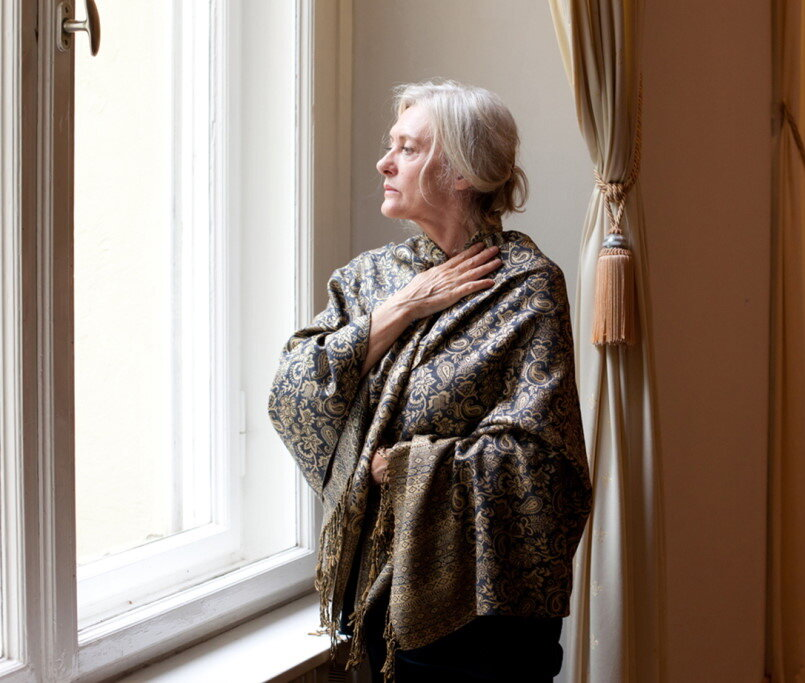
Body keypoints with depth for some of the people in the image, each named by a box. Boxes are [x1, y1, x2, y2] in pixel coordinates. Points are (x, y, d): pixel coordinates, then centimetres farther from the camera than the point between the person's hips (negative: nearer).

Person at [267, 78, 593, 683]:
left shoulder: (525, 283, -10)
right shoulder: (371, 275, 8)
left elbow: (528, 457, -18)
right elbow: (290, 398, -3)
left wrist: (395, 465, -12)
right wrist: (401, 309, -10)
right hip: (378, 586, 5)